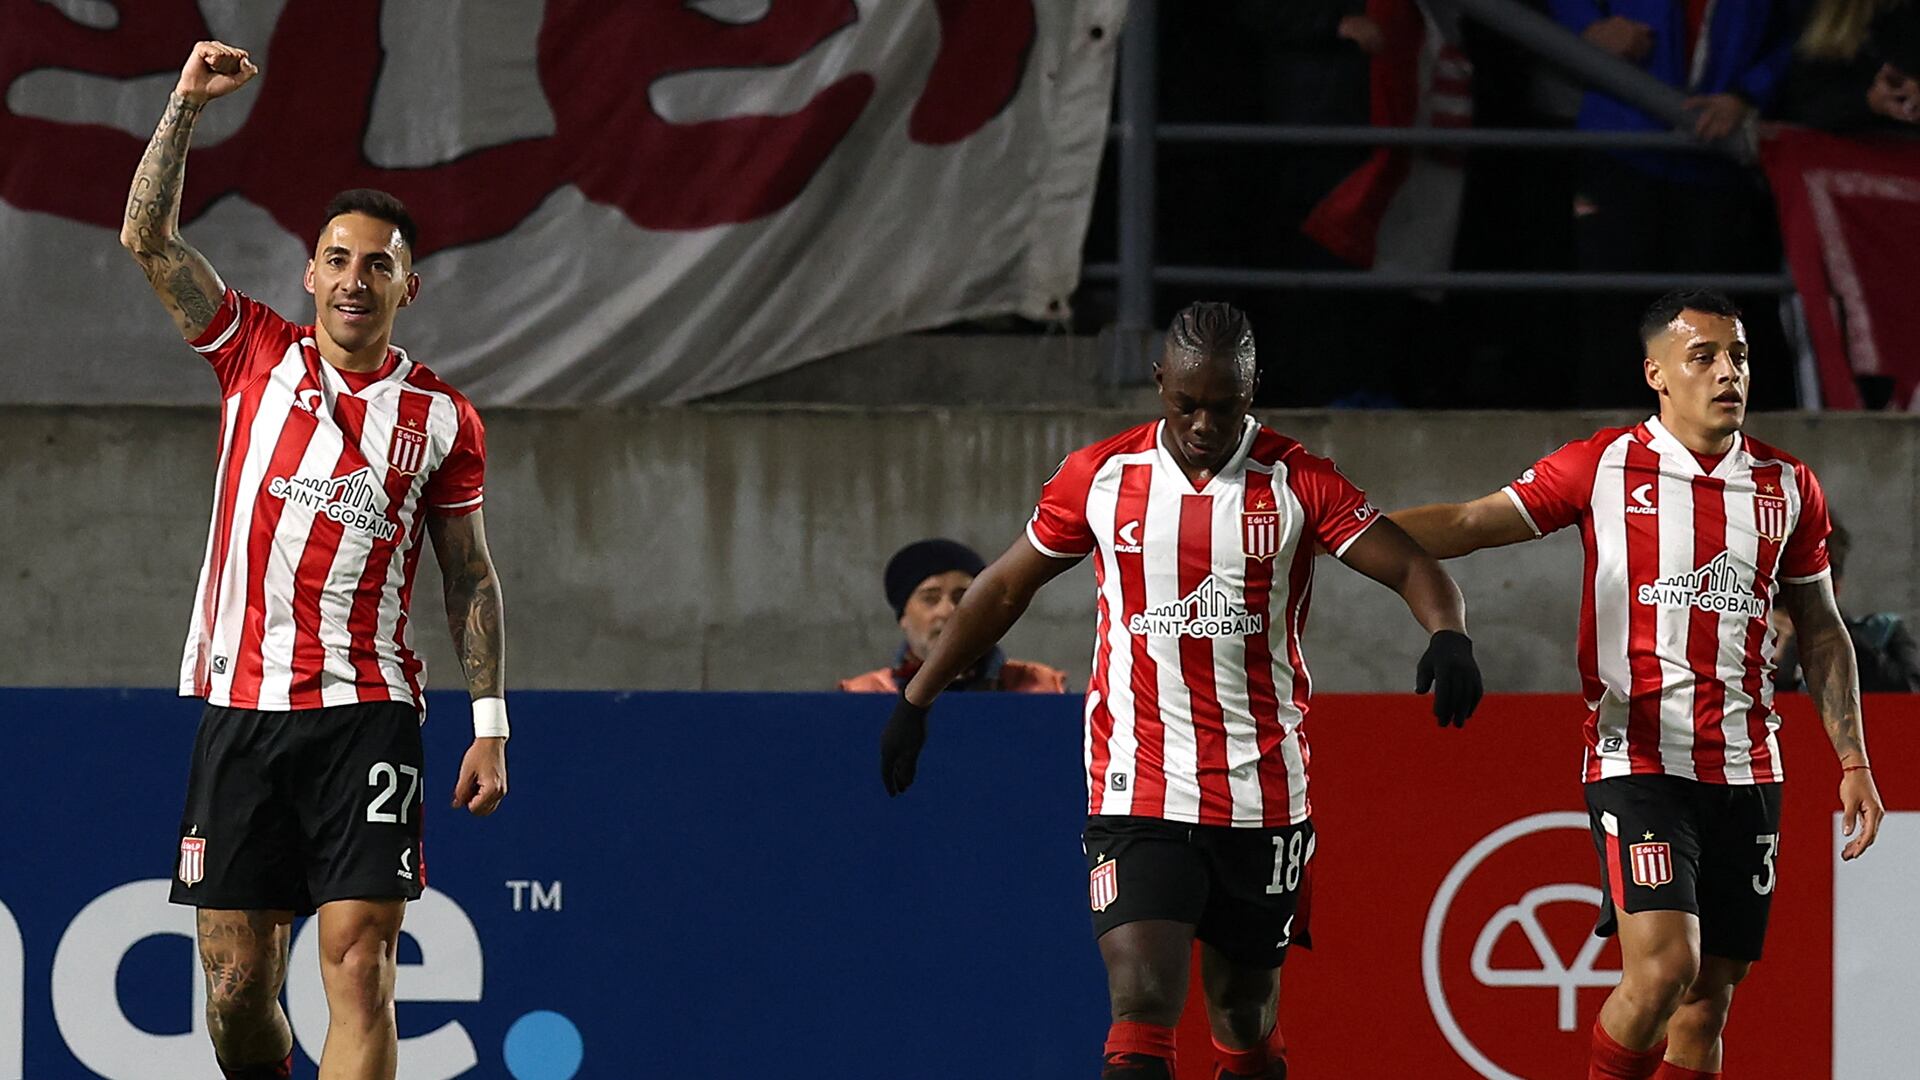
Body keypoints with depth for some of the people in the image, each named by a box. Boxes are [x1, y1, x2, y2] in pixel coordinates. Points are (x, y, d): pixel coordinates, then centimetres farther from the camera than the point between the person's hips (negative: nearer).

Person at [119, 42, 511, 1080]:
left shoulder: (443, 419, 7)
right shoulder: (256, 356, 9)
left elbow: (471, 579, 12)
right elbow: (148, 238, 2)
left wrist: (489, 725, 5)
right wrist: (188, 102, -5)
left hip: (367, 716, -1)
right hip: (239, 710, 1)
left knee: (358, 968, -12)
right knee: (236, 982, 1)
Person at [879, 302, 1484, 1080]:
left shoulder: (1295, 483, -2)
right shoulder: (1100, 476, 3)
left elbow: (1414, 570, -7)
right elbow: (1005, 587, 16)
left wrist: (1448, 634, -29)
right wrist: (916, 698, 18)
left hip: (1263, 801, 1)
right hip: (1136, 797, -1)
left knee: (1246, 1018, 12)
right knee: (1142, 1004, -17)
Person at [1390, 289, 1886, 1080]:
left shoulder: (1788, 488, 9)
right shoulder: (1605, 468, -1)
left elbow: (1820, 631, 18)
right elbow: (1467, 525, -1)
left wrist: (1852, 762, 12)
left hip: (1745, 772, 4)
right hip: (1639, 758, -4)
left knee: (1708, 1000, 4)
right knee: (1663, 964, -21)